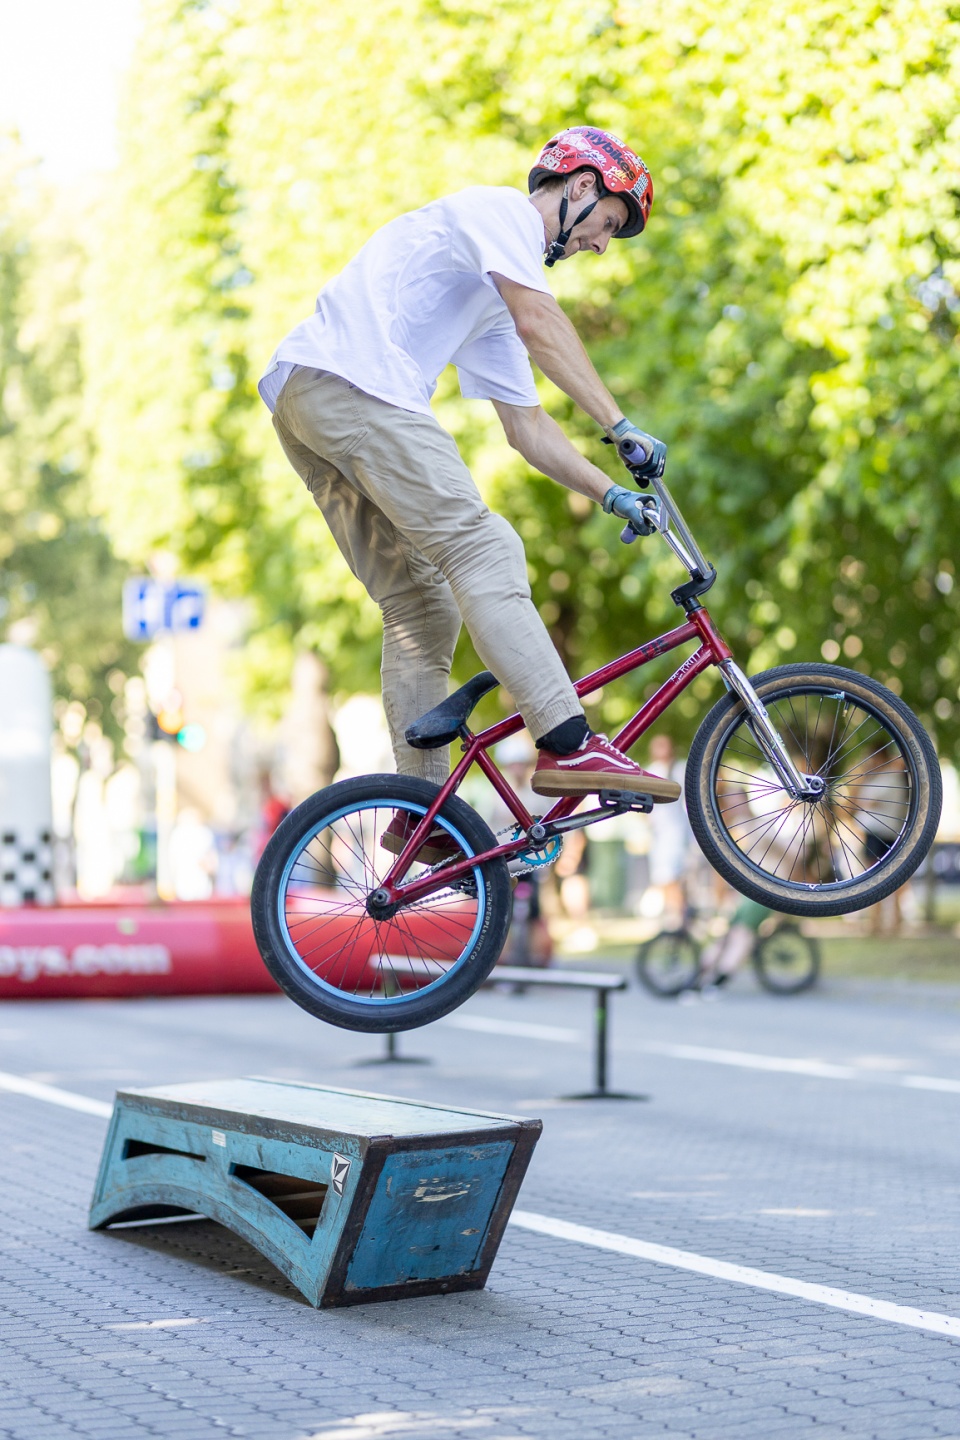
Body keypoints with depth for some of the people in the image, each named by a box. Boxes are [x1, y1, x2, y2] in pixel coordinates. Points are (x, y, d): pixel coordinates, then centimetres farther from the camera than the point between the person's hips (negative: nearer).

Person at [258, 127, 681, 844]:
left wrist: (612, 495, 23)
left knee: (423, 606, 5)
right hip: (349, 380, -10)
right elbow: (539, 323, -13)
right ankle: (569, 746, -23)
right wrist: (620, 424, -14)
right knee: (482, 549, -17)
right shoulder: (497, 208, 3)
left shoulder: (493, 299, 31)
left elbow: (529, 427, 30)